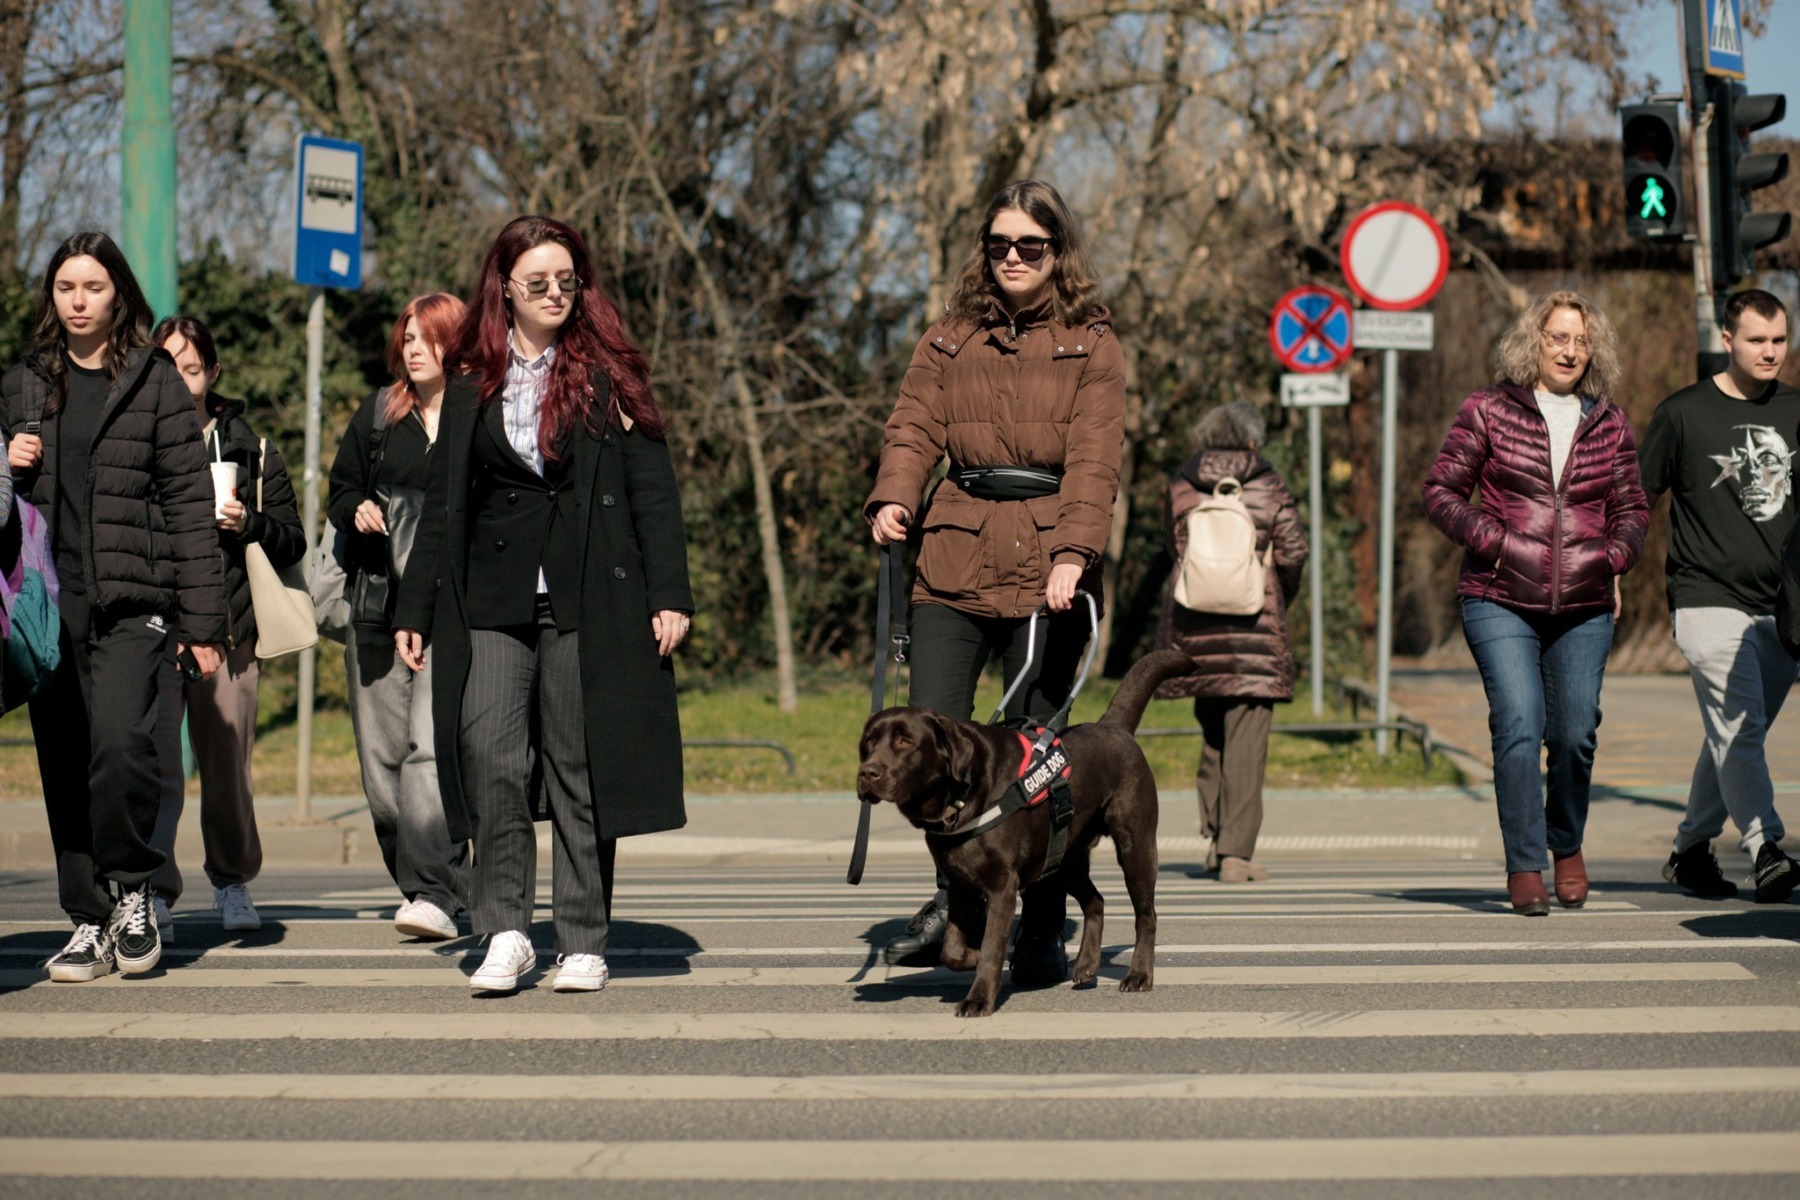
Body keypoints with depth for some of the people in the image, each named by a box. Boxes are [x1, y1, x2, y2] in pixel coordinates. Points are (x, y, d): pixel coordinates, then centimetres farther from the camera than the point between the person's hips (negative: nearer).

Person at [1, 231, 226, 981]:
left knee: (120, 742, -20)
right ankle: (88, 921, 10)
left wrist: (202, 621, -4)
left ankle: (131, 890, -1)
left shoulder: (154, 383, 4)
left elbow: (189, 503, 1)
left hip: (131, 601, -4)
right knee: (64, 764, 2)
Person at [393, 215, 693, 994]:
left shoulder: (606, 374, 5)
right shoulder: (471, 382, 12)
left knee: (582, 766, 0)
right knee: (489, 753, -12)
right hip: (493, 599, 2)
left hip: (589, 599, -2)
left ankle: (583, 944, 8)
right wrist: (414, 608, 12)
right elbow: (443, 502, 16)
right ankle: (503, 932, -3)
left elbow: (653, 490, 2)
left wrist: (669, 595, -6)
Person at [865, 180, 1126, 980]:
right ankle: (954, 898, 11)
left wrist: (1073, 553, -20)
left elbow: (1094, 458, -6)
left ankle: (1042, 931, 8)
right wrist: (893, 500, -15)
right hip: (956, 553, 3)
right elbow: (914, 428, 6)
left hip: (1047, 562, -3)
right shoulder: (949, 341, 16)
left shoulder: (1091, 346, 5)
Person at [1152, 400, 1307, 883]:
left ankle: (1216, 837, 15)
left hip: (1192, 622, 3)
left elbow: (1174, 548, 13)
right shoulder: (1269, 487, -2)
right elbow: (1292, 553, -4)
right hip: (1253, 624, -3)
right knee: (1245, 738, -2)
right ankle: (1236, 851, -6)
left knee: (1212, 730, 18)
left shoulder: (1181, 485, 5)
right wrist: (1282, 599, 15)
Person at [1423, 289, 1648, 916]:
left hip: (1583, 607, 3)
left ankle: (1567, 845, 26)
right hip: (1500, 602, -3)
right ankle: (1524, 865, -6)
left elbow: (1632, 508, 20)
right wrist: (1492, 540, -9)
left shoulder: (1609, 423, 11)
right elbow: (1441, 491, 4)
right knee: (1519, 727, -14)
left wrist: (1614, 558, 1)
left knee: (1575, 734, 1)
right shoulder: (1488, 411, 2)